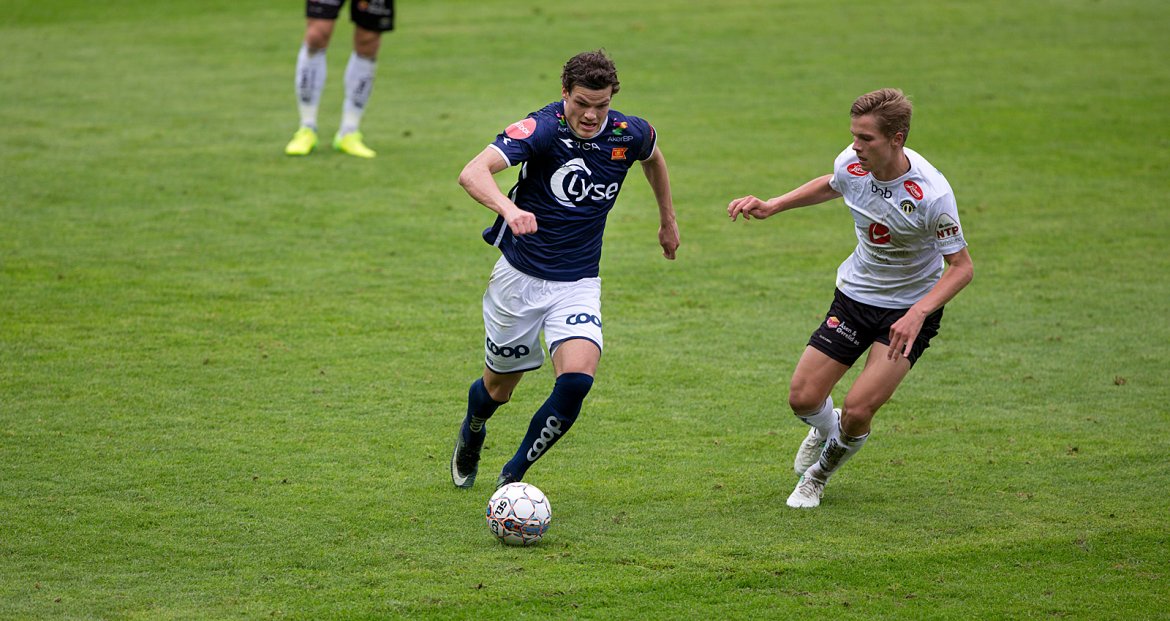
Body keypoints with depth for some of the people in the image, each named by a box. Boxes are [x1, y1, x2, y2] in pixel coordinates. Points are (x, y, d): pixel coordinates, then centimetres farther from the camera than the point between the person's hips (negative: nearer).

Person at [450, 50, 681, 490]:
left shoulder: (629, 135, -8)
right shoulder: (542, 128, -21)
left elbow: (653, 158, 20)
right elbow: (472, 173, -36)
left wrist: (668, 219, 29)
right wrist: (509, 209, -55)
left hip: (578, 284, 2)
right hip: (520, 276, -2)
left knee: (577, 379, -22)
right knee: (498, 388, 14)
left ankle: (512, 476, -2)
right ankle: (471, 436, 52)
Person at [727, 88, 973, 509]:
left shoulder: (932, 193, -29)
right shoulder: (852, 164, -13)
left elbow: (962, 266, -20)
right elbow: (829, 186, 14)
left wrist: (918, 314, -33)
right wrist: (771, 206, 4)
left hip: (910, 307, -5)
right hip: (855, 295, 5)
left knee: (857, 412, -15)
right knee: (802, 398, -1)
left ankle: (822, 471, 19)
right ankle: (826, 430, 37)